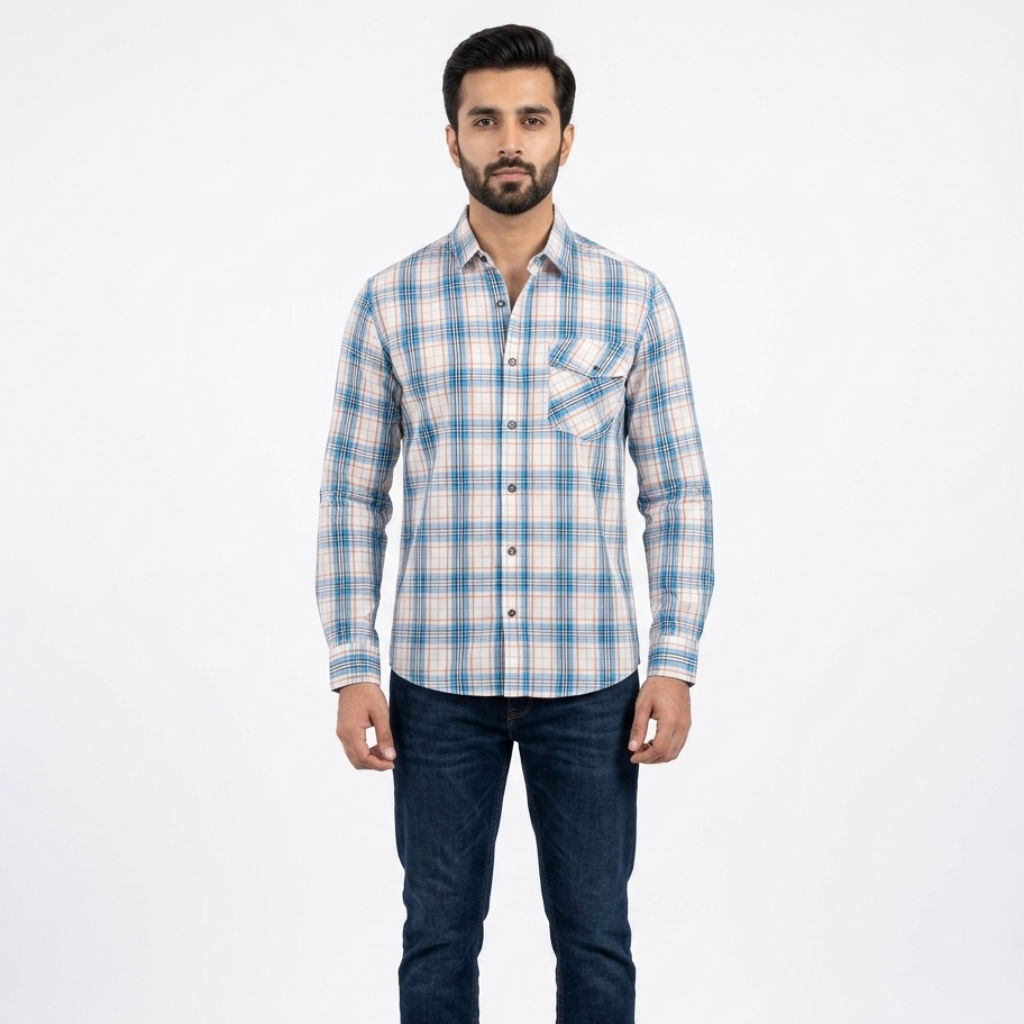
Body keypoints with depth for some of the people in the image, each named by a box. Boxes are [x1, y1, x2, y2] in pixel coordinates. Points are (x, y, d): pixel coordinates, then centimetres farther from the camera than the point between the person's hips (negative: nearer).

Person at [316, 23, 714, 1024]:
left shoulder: (634, 299, 0)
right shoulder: (391, 302, 0)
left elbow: (677, 494, 1)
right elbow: (352, 496, 2)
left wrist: (676, 664, -4)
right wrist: (352, 670, -3)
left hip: (588, 679, 0)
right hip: (440, 680, 0)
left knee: (595, 938, 13)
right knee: (438, 937, 13)